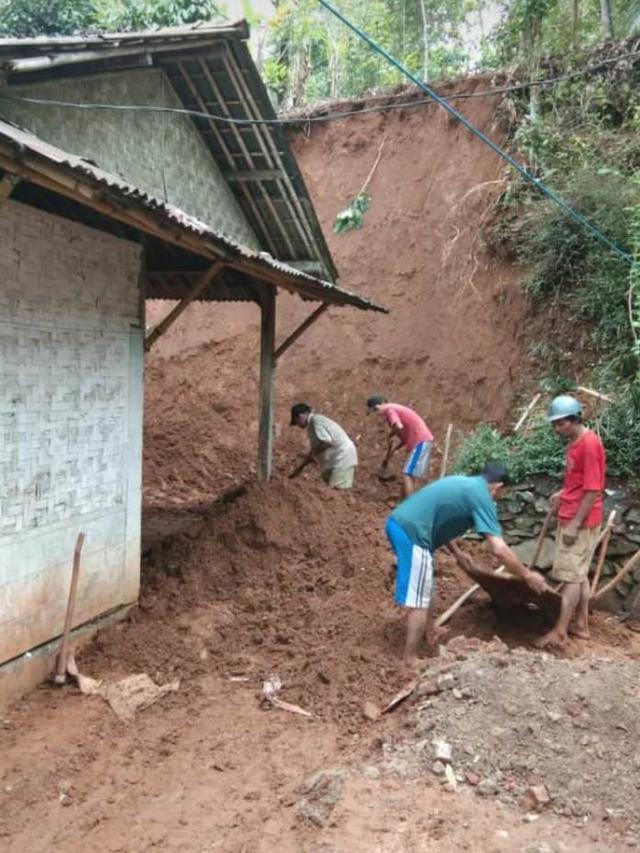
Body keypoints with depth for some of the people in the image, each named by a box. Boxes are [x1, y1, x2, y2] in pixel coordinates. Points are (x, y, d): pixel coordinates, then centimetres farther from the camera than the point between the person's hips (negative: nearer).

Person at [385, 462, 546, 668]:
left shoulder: (462, 483, 22)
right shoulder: (482, 497, -5)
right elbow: (499, 549, -11)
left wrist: (456, 553, 39)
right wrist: (527, 576, 1)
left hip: (399, 523, 10)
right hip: (411, 532, -10)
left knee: (425, 591, 25)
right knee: (419, 601, 1)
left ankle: (429, 638, 41)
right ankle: (411, 659, 10)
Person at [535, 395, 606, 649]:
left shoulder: (589, 443, -19)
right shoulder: (575, 442, 10)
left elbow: (593, 490, -21)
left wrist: (575, 524, -21)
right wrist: (562, 494, 8)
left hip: (580, 522, -10)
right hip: (571, 519, 10)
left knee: (571, 575, -5)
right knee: (579, 573, 14)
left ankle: (560, 631, 1)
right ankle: (581, 625, 22)